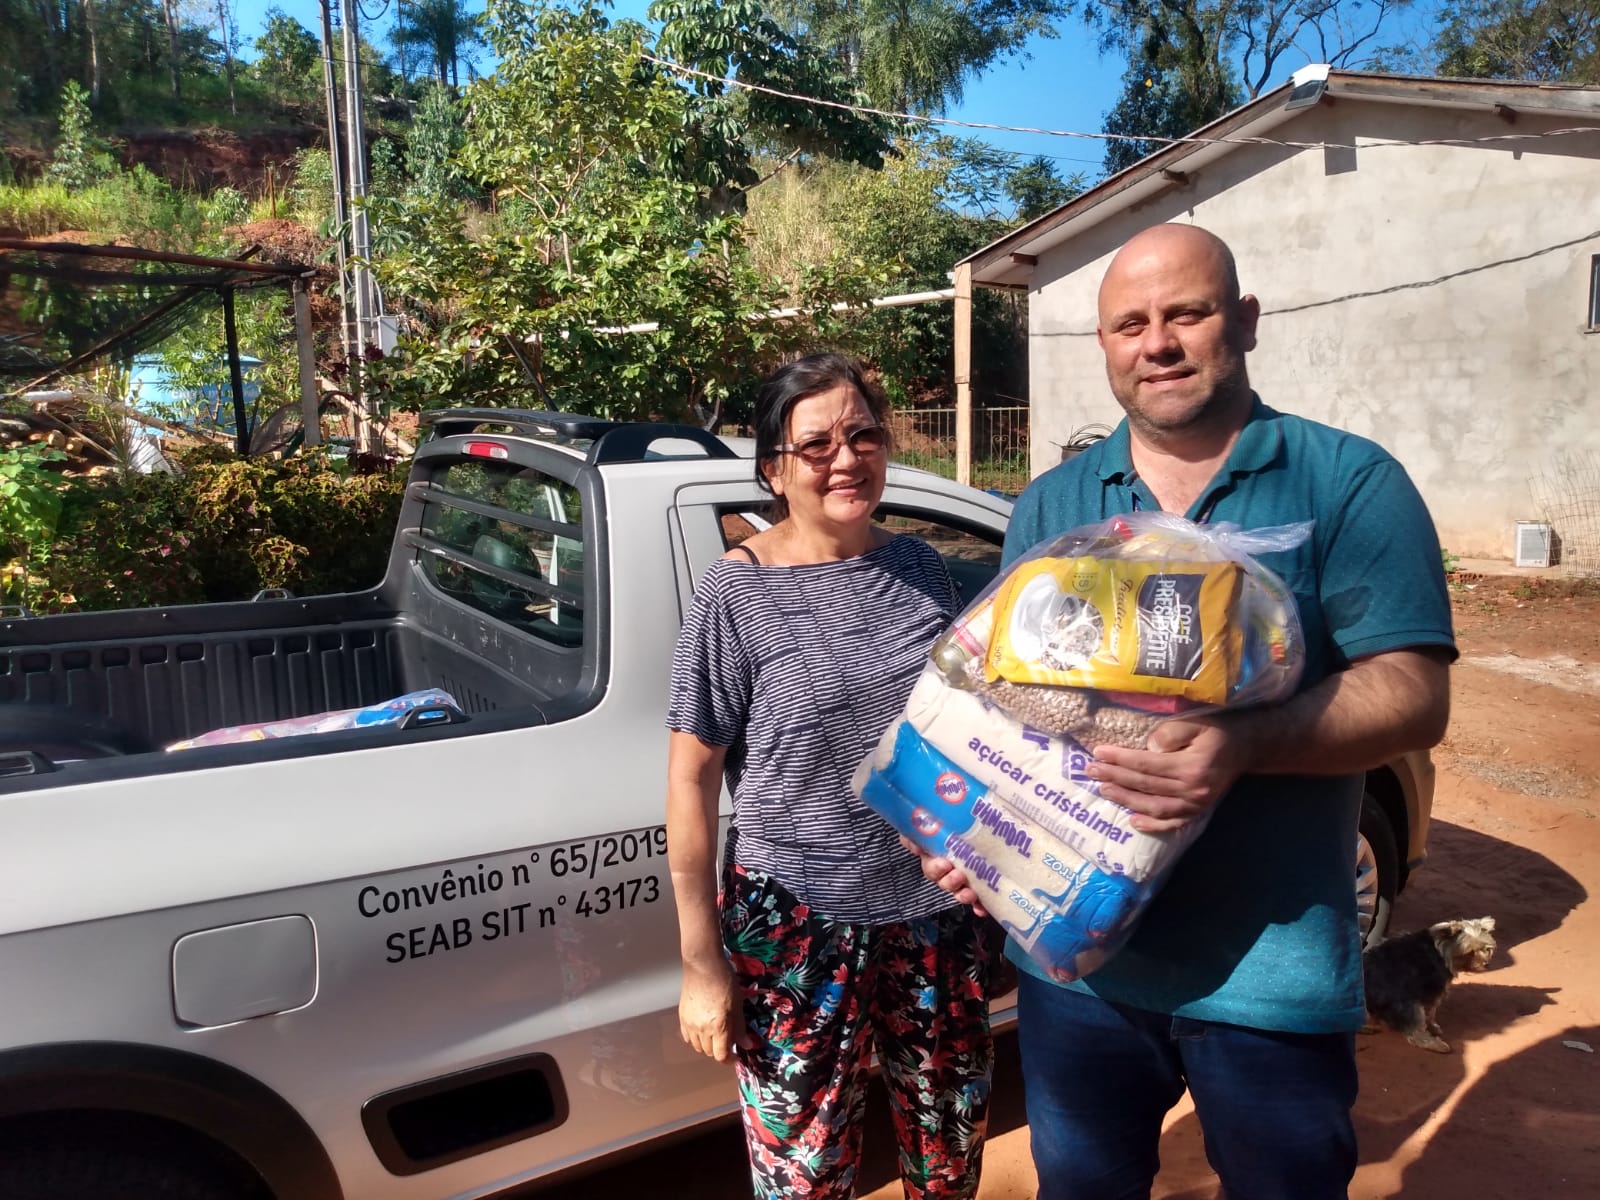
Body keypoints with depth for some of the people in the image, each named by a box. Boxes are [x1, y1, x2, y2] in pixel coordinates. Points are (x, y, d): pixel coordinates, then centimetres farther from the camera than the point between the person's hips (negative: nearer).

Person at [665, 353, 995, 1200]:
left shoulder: (920, 566, 2)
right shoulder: (737, 594, -12)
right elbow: (691, 782, -10)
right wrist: (701, 962, -10)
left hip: (937, 907, 4)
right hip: (800, 923, -4)